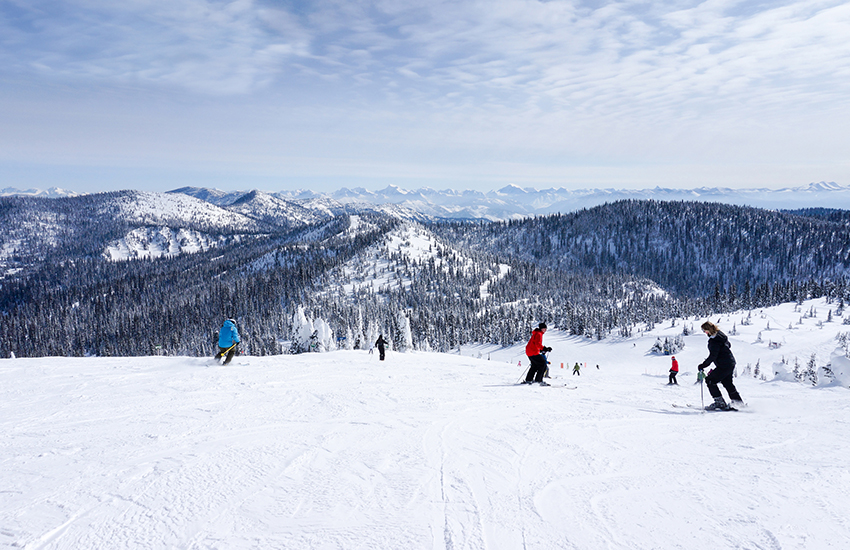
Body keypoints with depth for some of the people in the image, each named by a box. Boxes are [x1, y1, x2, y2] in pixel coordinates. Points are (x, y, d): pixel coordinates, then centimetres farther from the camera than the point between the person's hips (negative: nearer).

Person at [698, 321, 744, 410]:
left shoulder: (714, 341, -22)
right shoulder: (721, 335, 6)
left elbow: (712, 356, -25)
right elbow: (728, 345, 22)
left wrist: (703, 365, -21)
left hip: (724, 366, -10)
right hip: (731, 363, 10)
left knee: (710, 380, -4)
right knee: (727, 383, 24)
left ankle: (720, 403, -5)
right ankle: (738, 402, 34)